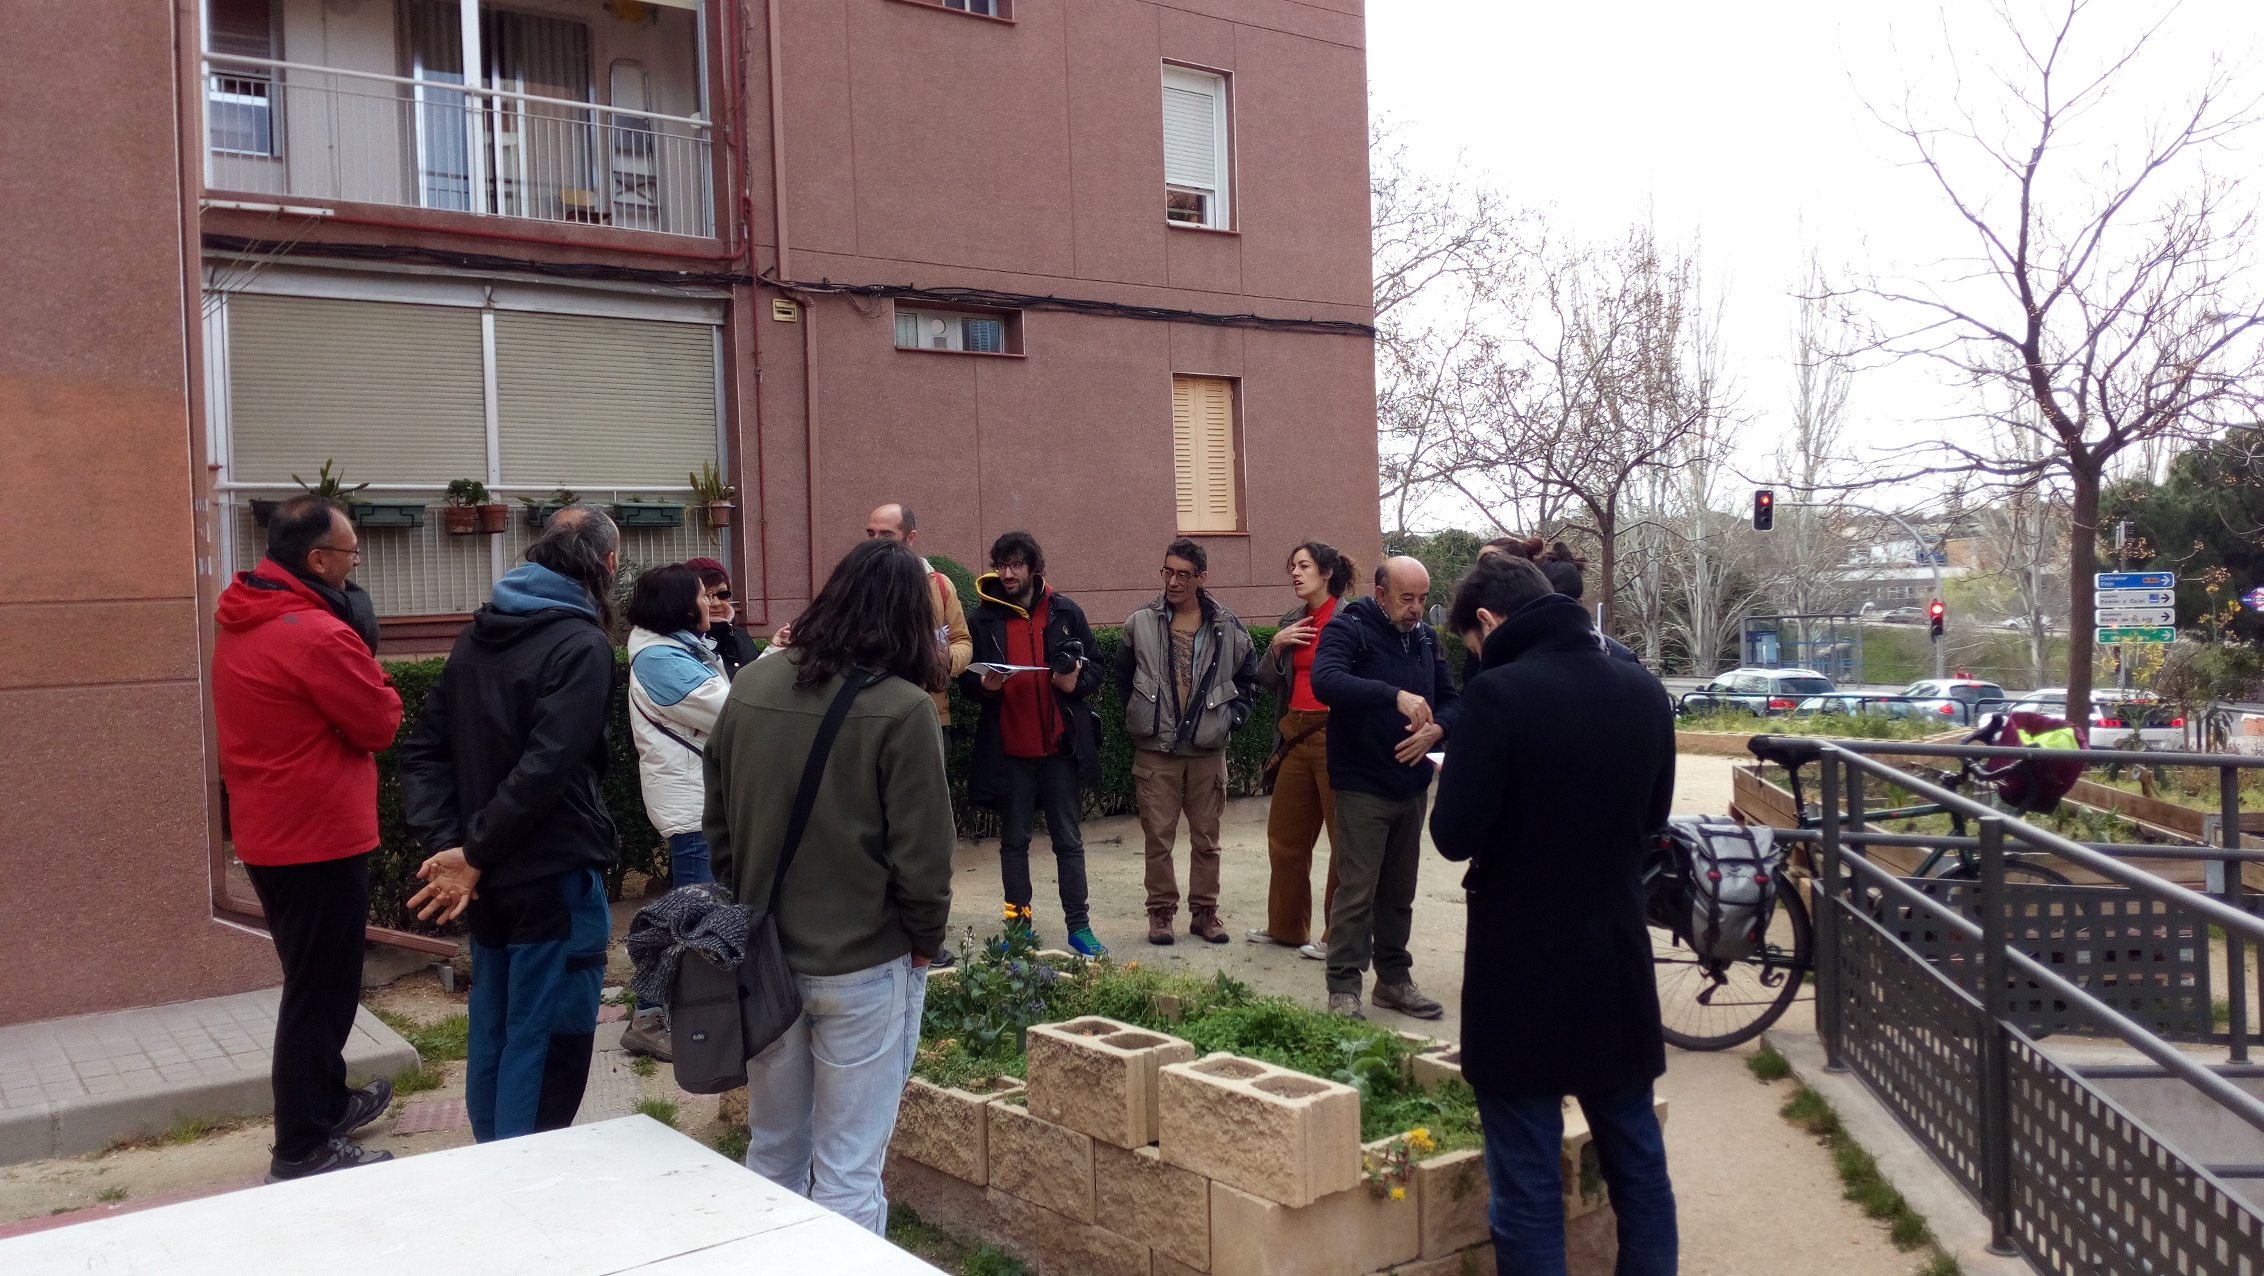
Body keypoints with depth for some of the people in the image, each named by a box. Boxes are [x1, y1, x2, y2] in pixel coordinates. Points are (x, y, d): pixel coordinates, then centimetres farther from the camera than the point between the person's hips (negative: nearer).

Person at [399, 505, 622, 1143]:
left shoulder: (477, 634, 9)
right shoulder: (582, 646, -16)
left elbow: (425, 749, 7)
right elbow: (545, 769, -25)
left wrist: (445, 842, -2)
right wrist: (474, 854, -17)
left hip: (491, 878, 8)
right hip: (554, 877, -8)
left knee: (492, 1035, 19)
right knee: (546, 1047, 1)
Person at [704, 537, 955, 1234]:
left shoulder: (750, 688, -1)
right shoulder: (900, 709, -17)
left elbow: (719, 823, 9)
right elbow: (922, 851, -14)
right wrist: (924, 940, 3)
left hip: (764, 959, 5)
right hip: (863, 965, -5)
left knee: (772, 1154, 20)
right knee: (848, 1173, 5)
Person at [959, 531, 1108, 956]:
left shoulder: (1066, 612, 2)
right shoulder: (983, 617, 2)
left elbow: (1094, 668, 6)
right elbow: (965, 678, 6)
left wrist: (1075, 681, -15)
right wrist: (983, 685, -16)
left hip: (1061, 745, 0)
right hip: (1008, 749, 0)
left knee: (1068, 840, 8)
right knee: (1014, 840, 9)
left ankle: (1079, 926, 15)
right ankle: (1019, 924, 18)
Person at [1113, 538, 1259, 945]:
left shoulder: (1227, 627, 1)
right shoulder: (1140, 624, 0)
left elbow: (1249, 678, 11)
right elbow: (1123, 677, 12)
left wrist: (1231, 718, 1)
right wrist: (1139, 717, 6)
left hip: (1208, 750, 1)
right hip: (1155, 750, -1)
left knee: (1206, 838, 8)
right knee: (1158, 837, 3)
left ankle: (1204, 912, 18)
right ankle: (1161, 911, 14)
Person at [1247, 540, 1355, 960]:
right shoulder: (1292, 622, 13)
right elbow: (1268, 682, 14)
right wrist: (1276, 645, -1)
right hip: (1295, 737, 8)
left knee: (1345, 838, 1)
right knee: (1284, 835, 13)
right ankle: (1286, 926, 26)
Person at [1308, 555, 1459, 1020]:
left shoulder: (1424, 637, 10)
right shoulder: (1348, 628, -10)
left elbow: (1451, 699, 14)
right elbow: (1325, 681, -29)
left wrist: (1435, 728, -9)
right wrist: (1395, 695, -38)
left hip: (1411, 785, 7)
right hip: (1363, 786, -6)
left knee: (1399, 892, 14)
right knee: (1357, 891, -5)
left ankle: (1394, 979, 25)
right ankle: (1344, 988, 4)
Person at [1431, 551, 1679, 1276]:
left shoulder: (1498, 694, -17)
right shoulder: (1644, 691, 3)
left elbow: (1454, 837, -17)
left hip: (1522, 969, -6)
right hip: (1618, 960, 6)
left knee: (1526, 1187, 3)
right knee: (1638, 1165, 19)